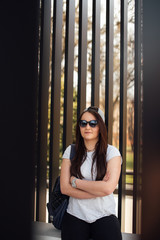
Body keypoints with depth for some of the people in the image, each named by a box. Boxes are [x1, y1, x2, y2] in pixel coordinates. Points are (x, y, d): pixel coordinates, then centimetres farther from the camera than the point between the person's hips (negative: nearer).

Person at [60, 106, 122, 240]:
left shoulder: (112, 152, -1)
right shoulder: (71, 151, 5)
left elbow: (108, 188, -13)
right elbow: (64, 188, -3)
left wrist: (75, 182, -6)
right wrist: (98, 190, -10)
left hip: (104, 215, -1)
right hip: (75, 216, 1)